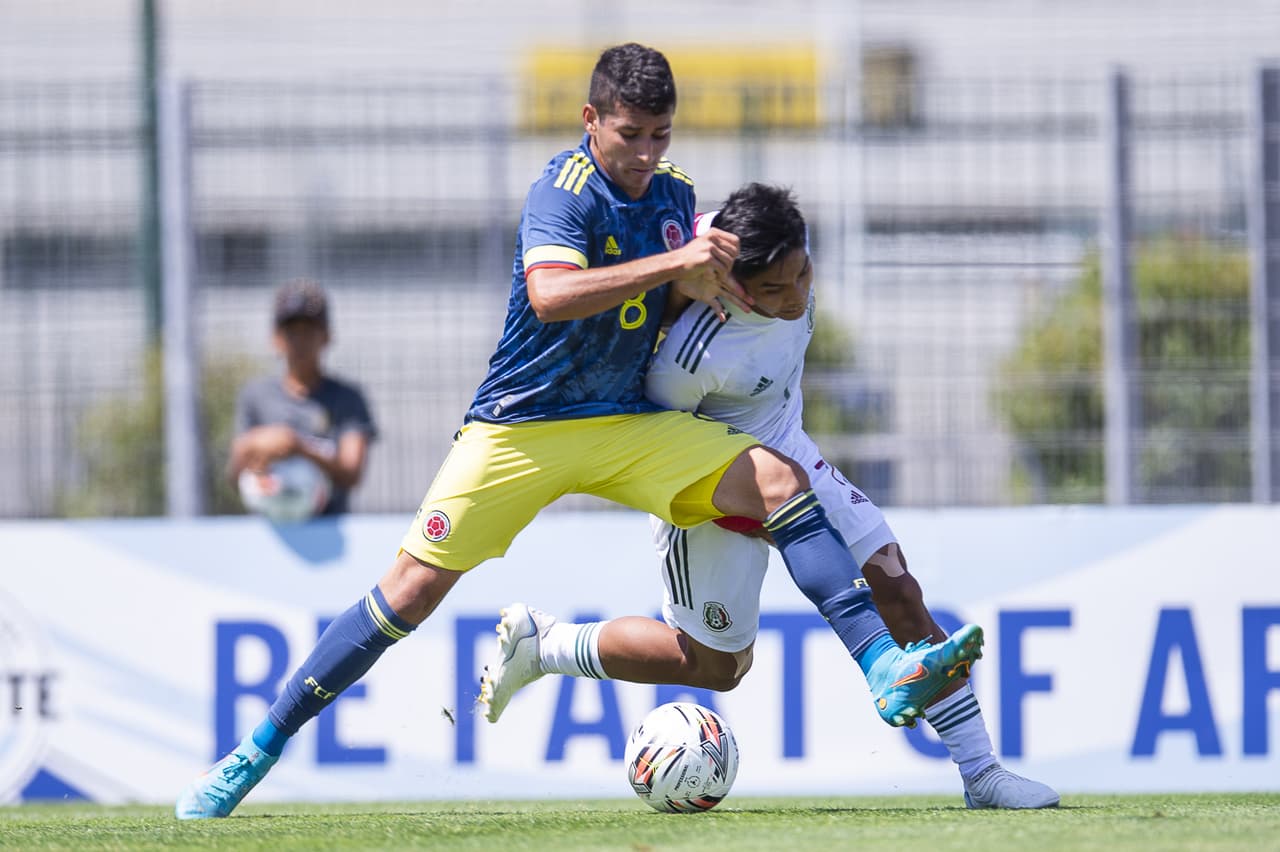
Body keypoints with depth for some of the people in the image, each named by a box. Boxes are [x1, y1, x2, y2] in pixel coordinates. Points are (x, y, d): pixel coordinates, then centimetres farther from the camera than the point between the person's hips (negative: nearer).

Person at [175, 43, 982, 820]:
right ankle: (258, 750, 1)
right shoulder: (565, 190, -17)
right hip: (520, 428, -5)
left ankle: (886, 667, -19)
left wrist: (706, 280, -3)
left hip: (630, 426, 5)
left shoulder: (675, 194, 4)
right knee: (415, 587, -9)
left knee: (781, 480, -14)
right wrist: (672, 262, -37)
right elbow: (551, 295, -35)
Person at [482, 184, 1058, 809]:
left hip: (787, 455, 7)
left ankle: (980, 773, 4)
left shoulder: (792, 244, -20)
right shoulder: (694, 355, -40)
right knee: (716, 666, 8)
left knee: (898, 593, -2)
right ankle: (541, 643, 27)